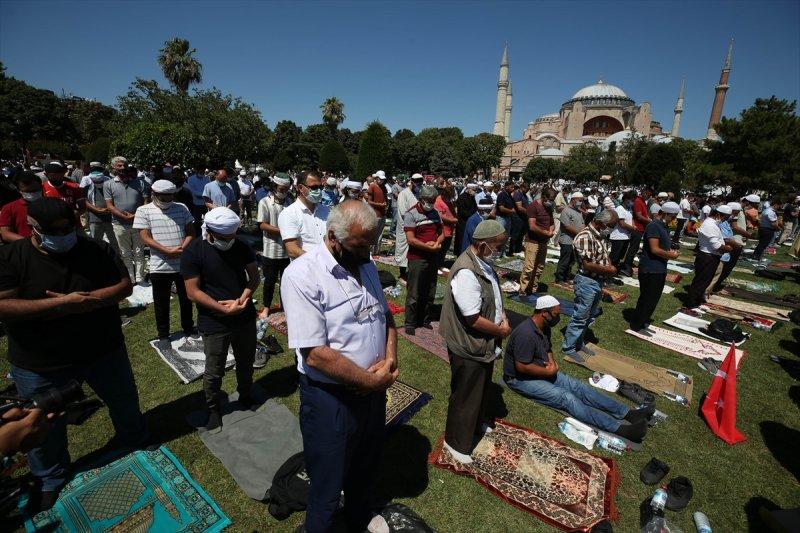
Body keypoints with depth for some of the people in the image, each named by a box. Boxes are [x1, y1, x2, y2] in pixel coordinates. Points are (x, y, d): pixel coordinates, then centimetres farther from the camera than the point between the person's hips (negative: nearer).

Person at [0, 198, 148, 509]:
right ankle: (51, 479, 46)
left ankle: (136, 441, 51)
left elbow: (125, 285, -10)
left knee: (125, 403, 22)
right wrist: (64, 303, -29)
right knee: (46, 428, 19)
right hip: (40, 366, -1)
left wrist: (87, 300, -25)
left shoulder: (97, 250, -8)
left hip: (105, 353, 1)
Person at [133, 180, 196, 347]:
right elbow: (145, 238, -9)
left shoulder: (182, 208, 5)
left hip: (184, 264, 2)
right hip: (160, 267, -2)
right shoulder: (144, 211, -2)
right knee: (161, 303, 11)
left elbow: (191, 232, 4)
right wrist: (168, 251, -20)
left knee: (186, 299, 16)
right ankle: (163, 335, 27)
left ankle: (188, 328, 35)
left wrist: (182, 248, -14)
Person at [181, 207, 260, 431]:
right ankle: (213, 409, 37)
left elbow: (254, 276, 2)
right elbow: (193, 292, -14)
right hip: (214, 323, -3)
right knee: (214, 372, 12)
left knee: (246, 364, 21)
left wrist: (244, 297, -17)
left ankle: (246, 396, 46)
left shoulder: (241, 247, -3)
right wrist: (223, 309, -22)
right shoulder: (193, 252, -13)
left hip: (245, 318, 4)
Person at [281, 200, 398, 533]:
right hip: (330, 398, -7)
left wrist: (390, 357, -8)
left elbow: (385, 315, 10)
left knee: (366, 468, 30)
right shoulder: (302, 274, -23)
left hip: (374, 389, 7)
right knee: (328, 487, 17)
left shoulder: (366, 265, 0)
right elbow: (316, 354, -26)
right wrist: (373, 381, -19)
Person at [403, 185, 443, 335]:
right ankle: (410, 323, 14)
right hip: (417, 259, -6)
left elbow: (441, 233, 14)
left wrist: (437, 243, -7)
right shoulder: (411, 214, -11)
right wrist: (430, 247, -15)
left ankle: (425, 320, 28)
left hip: (433, 258, 6)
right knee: (414, 293, 1)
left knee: (429, 293, 14)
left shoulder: (435, 213, 9)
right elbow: (411, 239, -18)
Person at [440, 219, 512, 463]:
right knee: (465, 397, 11)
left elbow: (495, 296, 14)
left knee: (483, 387, 30)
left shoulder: (484, 263, -1)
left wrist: (503, 318, -3)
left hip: (486, 343, 9)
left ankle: (479, 421, 57)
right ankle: (456, 443, 34)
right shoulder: (466, 273, -32)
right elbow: (474, 319, -30)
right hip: (468, 348, -9)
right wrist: (501, 330, -13)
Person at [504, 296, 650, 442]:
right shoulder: (526, 333, -29)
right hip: (521, 379, -9)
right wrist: (549, 371, -16)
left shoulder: (545, 328, 2)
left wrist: (552, 362, -2)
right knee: (566, 398, -21)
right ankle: (620, 429, -27)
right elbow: (522, 367, -27)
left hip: (543, 371, 9)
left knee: (578, 386, -4)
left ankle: (628, 413, -5)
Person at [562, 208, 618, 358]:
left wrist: (611, 266, 1)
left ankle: (579, 343, 34)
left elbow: (604, 255, 22)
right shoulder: (585, 237, -22)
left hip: (598, 282, 10)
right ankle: (568, 347, 13)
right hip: (587, 282, -10)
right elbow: (588, 264, -26)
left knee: (588, 317, 19)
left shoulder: (599, 235, 9)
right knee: (580, 317, 0)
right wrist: (608, 270, -14)